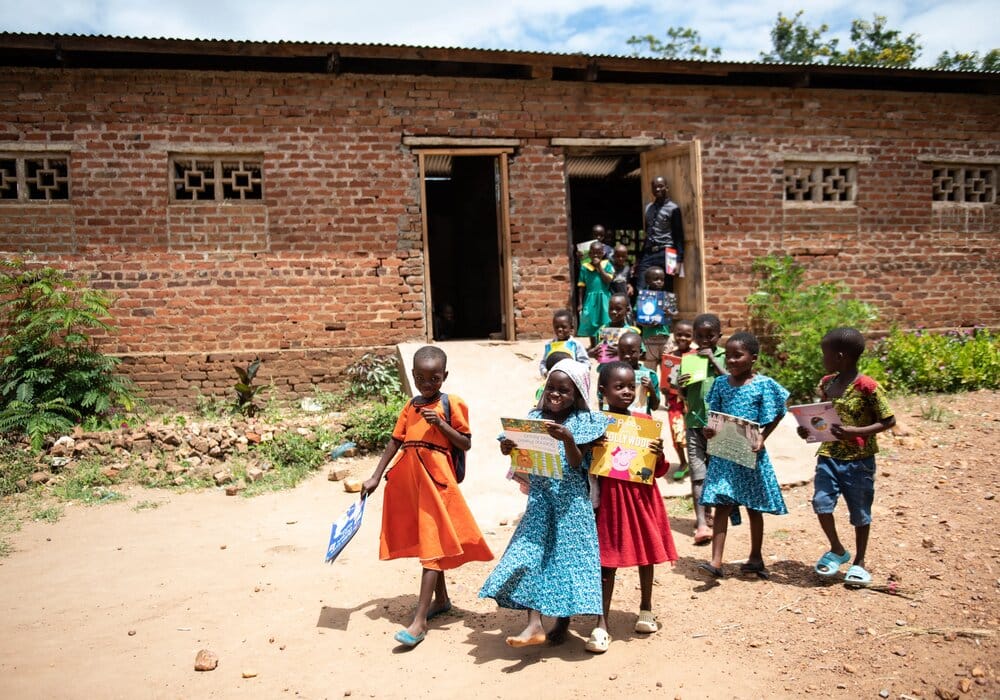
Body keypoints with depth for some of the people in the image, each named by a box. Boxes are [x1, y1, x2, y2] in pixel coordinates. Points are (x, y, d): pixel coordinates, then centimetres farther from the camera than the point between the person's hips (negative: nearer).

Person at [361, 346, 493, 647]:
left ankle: (419, 621, -8)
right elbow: (395, 442, 13)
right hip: (410, 479, 6)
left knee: (432, 544, -7)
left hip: (436, 478, -6)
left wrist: (440, 423, -17)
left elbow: (466, 443, -6)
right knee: (425, 540, 17)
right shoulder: (410, 407, 12)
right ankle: (441, 599, 35)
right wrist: (375, 477, 11)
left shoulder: (451, 404, -4)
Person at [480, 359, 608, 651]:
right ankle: (534, 624, -7)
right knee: (530, 553, -7)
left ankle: (563, 621, 21)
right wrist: (509, 449, -16)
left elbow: (577, 463, -13)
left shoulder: (584, 422, -3)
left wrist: (567, 438, -30)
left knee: (566, 555, 4)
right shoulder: (535, 418, 5)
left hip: (570, 499, -3)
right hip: (540, 497, 3)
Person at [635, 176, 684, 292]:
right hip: (647, 254, 5)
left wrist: (678, 260, -15)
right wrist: (639, 257, 17)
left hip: (665, 255, -5)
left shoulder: (673, 209, 0)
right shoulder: (648, 208, 18)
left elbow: (679, 236, -5)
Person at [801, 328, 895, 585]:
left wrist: (855, 432, -24)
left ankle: (859, 561, 28)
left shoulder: (868, 387, -16)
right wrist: (808, 428, -4)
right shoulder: (826, 383, 4)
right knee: (821, 502, -8)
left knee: (860, 512, 10)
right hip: (829, 455, 5)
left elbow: (888, 420, -12)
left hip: (859, 459, -5)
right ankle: (837, 550, 17)